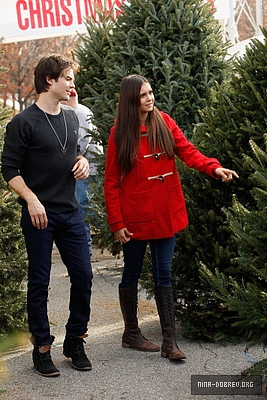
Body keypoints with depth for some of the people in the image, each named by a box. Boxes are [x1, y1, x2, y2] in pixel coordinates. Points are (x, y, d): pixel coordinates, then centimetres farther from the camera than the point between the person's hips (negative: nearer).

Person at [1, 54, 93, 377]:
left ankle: (75, 342, 22)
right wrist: (32, 200, -21)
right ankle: (42, 349, 14)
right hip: (39, 216, -6)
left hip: (70, 213, 6)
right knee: (39, 283, 3)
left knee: (83, 277, 6)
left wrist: (82, 161, 3)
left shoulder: (71, 118, 10)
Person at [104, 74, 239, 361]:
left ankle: (170, 342, 6)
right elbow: (111, 182, -5)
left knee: (164, 274, 5)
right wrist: (116, 223, -9)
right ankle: (131, 333, 25)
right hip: (135, 216, -3)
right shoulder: (120, 133, -6)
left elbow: (188, 151, -8)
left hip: (166, 213, 3)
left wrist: (213, 167, -27)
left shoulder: (164, 123, 3)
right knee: (132, 273, 9)